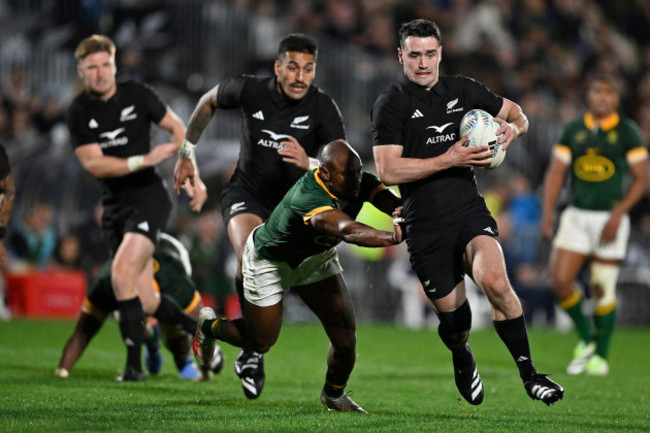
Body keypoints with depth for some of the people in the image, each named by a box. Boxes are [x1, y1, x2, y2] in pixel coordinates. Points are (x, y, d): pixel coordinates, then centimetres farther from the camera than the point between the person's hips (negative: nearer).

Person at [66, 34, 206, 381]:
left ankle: (134, 364, -18)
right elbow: (93, 164, -10)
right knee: (146, 302, 2)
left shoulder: (137, 95, -3)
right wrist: (144, 160, -21)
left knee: (122, 273, -24)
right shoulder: (78, 112, -1)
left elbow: (177, 128, 9)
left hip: (148, 199, -3)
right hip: (114, 206, 3)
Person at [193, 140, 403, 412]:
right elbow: (348, 231, -61)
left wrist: (404, 214, -62)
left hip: (316, 257, 6)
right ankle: (209, 325, 40)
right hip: (269, 260, -6)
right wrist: (394, 237, -74)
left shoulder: (362, 184, -23)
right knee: (260, 343, 8)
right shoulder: (307, 198, -46)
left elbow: (395, 204, -37)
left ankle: (334, 395, 24)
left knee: (344, 333, -4)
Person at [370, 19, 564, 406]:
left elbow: (516, 113, 25)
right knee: (452, 313, 4)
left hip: (470, 211, 2)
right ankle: (463, 360, 41)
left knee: (494, 280, -26)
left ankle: (529, 374, -17)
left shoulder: (463, 90, 11)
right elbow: (388, 171, -13)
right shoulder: (391, 105, -2)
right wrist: (449, 159, -18)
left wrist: (513, 128, 0)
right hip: (425, 226, -1)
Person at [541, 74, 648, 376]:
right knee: (559, 282, -9)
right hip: (576, 215, 3)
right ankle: (585, 339, 15)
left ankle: (600, 356, 15)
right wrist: (547, 212, -7)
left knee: (602, 290, -2)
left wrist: (617, 214, -15)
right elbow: (556, 173, 5)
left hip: (610, 218, -3)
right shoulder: (573, 131, 6)